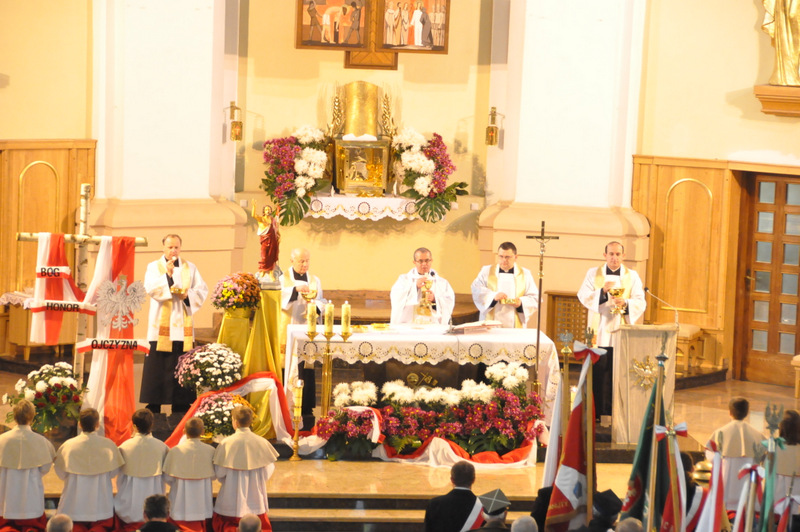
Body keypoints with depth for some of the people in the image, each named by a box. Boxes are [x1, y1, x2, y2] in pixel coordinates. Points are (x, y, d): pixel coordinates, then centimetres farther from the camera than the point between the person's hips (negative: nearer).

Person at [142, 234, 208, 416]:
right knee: (157, 365, -5)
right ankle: (153, 411, -2)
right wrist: (168, 275, -23)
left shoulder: (190, 268, 14)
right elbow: (150, 288, -10)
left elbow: (202, 290, 8)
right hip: (161, 325, -2)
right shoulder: (154, 267, 6)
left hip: (183, 326, 2)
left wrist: (188, 295, -10)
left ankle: (181, 411, 4)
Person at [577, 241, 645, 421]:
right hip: (599, 333, 0)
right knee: (599, 374, -4)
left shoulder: (632, 276, 10)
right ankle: (598, 412, 2)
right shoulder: (593, 274, 10)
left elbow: (641, 303, 2)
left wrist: (625, 303, -18)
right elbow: (583, 296, -2)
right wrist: (602, 291, -18)